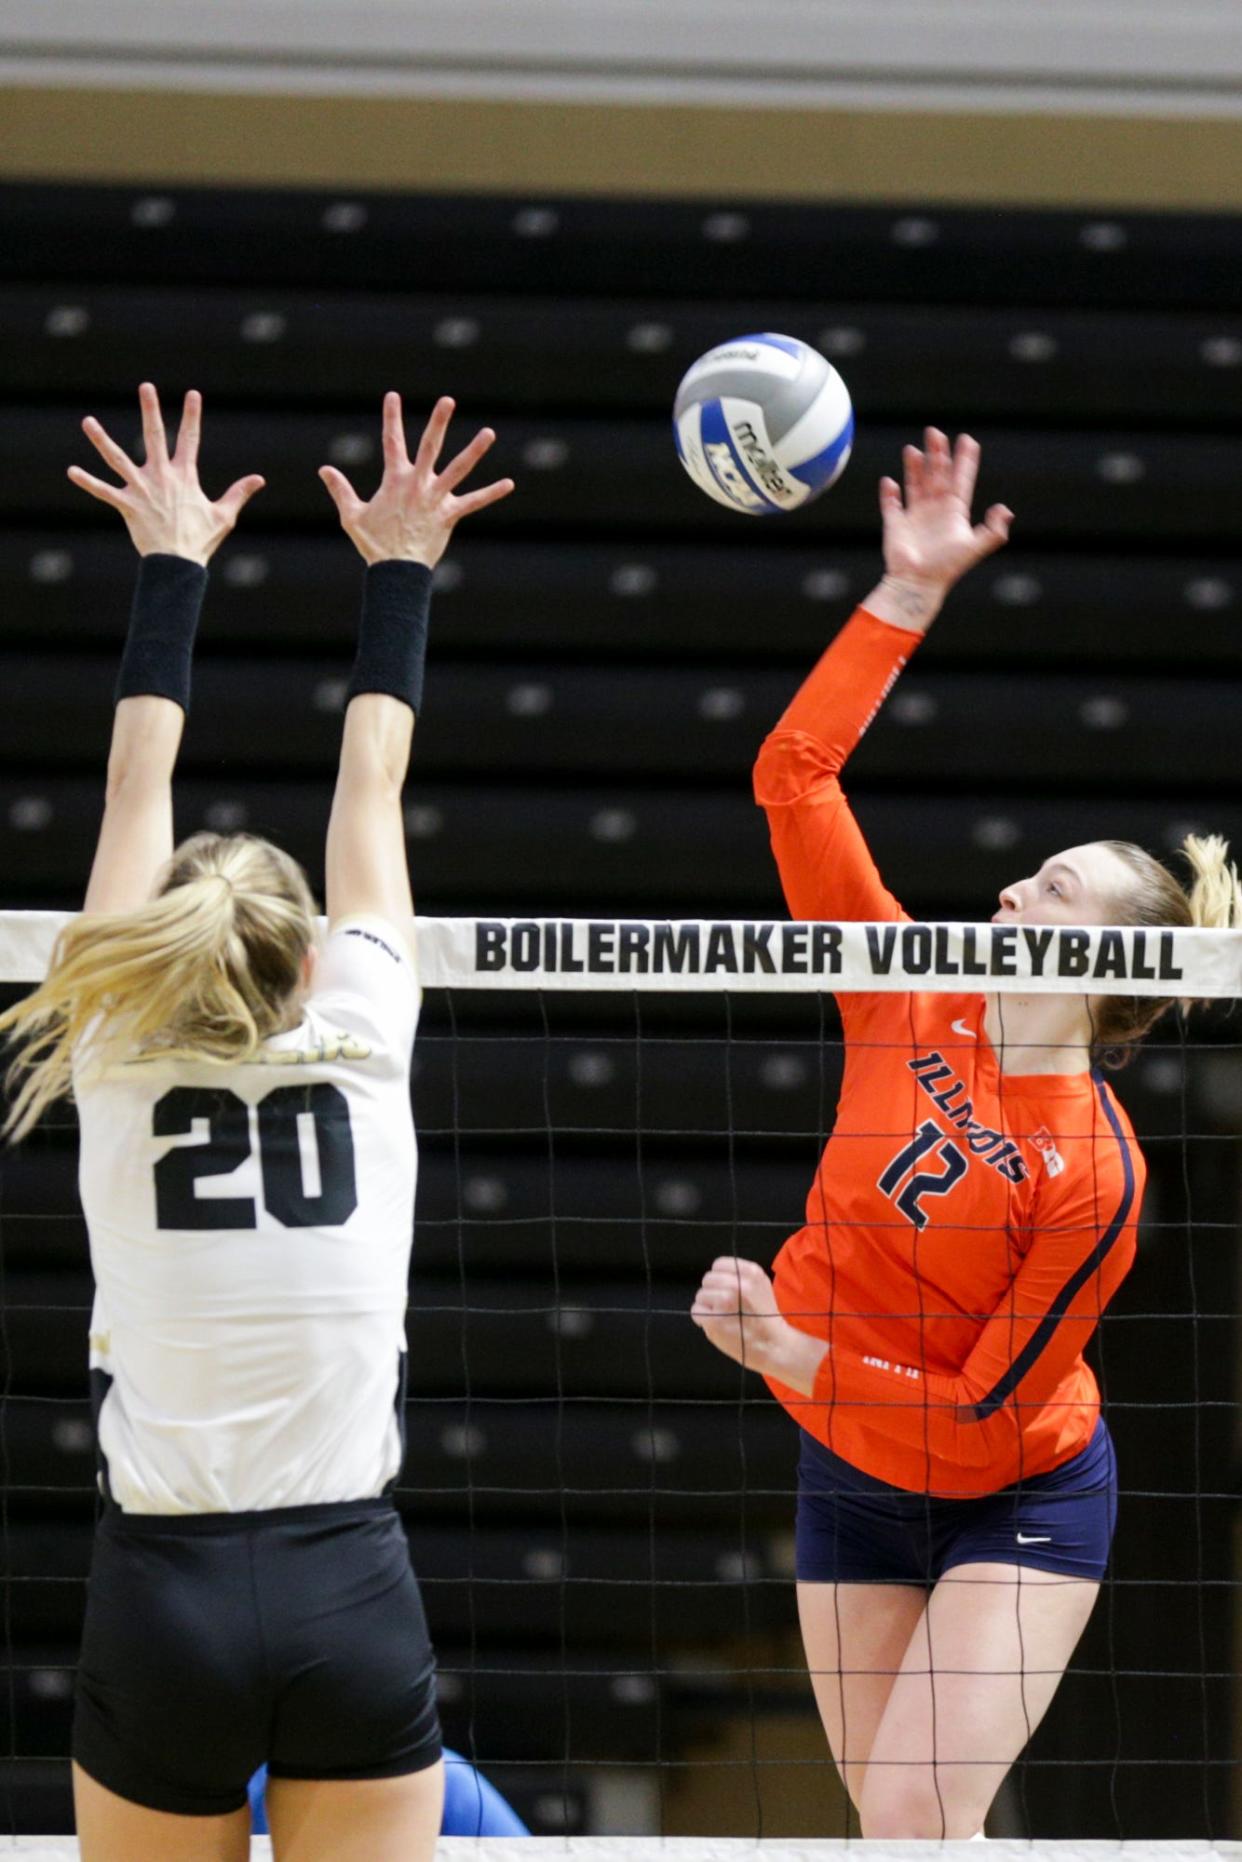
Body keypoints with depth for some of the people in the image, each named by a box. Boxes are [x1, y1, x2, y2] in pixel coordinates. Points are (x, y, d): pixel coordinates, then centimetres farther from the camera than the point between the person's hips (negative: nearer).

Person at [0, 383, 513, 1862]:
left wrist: (172, 568, 22)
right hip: (356, 1593, 0)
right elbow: (371, 787, 15)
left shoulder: (121, 1066, 2)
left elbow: (139, 788, 13)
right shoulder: (362, 1045, 2)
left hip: (161, 1591, 0)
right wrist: (399, 571, 27)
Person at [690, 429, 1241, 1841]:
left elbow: (985, 1414, -21)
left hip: (1015, 1503, -6)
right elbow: (794, 778, -9)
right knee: (892, 1828, 7)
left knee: (917, 1809, -19)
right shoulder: (910, 1015, -9)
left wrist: (793, 1357, -29)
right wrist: (908, 594, -12)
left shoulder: (1094, 1178, -23)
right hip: (851, 1481, 6)